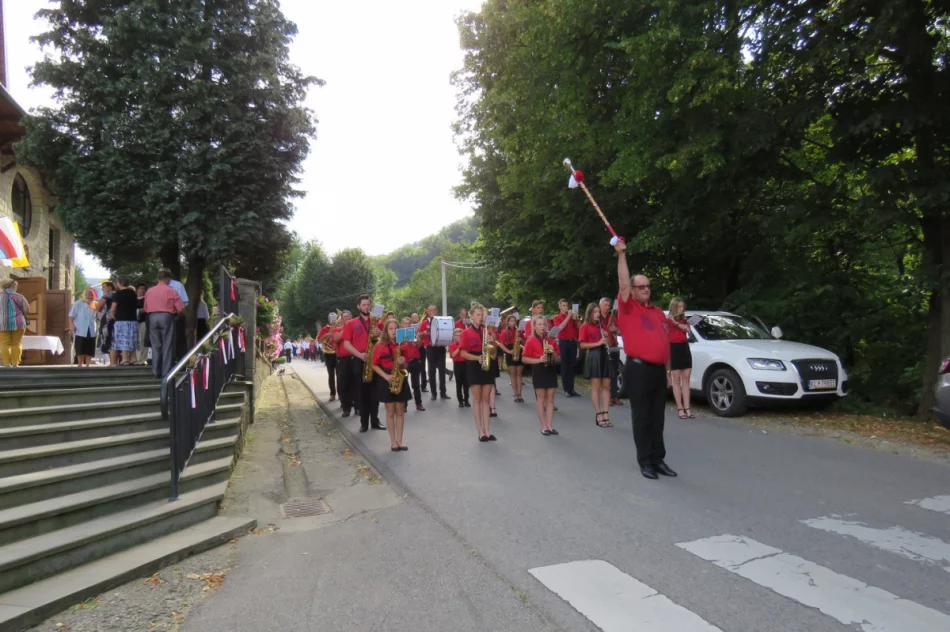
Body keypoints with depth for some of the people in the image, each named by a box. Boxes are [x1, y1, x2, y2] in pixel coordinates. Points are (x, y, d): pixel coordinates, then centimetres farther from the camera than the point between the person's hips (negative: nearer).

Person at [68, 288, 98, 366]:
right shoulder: (78, 303, 1)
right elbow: (71, 316, -2)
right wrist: (71, 326, -12)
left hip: (91, 331, 3)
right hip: (80, 331, -3)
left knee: (90, 350, 4)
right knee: (80, 350, 0)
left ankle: (87, 366, 12)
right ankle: (80, 366, 8)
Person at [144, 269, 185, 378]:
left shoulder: (149, 291, 8)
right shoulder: (171, 291, -4)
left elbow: (146, 308, 11)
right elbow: (180, 308, -7)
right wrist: (175, 314, 13)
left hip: (152, 317, 4)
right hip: (166, 317, -4)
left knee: (155, 346, 9)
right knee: (167, 346, 0)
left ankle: (156, 372, 10)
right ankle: (166, 372, -2)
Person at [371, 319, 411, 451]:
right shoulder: (379, 346, -4)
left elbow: (405, 365, 12)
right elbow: (374, 365, -4)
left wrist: (404, 362, -12)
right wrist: (386, 376, -16)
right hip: (386, 380, -3)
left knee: (400, 411, 6)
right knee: (390, 411, 2)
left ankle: (400, 440, 12)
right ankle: (393, 441, 9)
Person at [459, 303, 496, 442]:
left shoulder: (486, 331, 10)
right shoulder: (466, 333, -1)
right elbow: (463, 353, -6)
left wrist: (492, 342, -8)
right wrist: (477, 358, -20)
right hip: (473, 367, -4)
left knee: (486, 399, 4)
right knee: (477, 399, -1)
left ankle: (487, 431, 7)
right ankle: (481, 432, 3)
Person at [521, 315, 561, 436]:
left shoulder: (551, 340, 8)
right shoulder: (531, 341, -4)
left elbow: (558, 359, 12)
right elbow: (524, 359, -6)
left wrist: (553, 352, -9)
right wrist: (538, 360, -17)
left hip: (551, 369, 4)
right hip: (538, 371, -4)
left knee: (550, 398, 5)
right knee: (541, 397, 1)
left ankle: (550, 426, 9)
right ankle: (544, 426, 8)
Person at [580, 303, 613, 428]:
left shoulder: (602, 325, 15)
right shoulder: (585, 327, -3)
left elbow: (609, 343, 19)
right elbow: (582, 345, -10)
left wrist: (607, 336, -2)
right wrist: (597, 343, -18)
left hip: (604, 355, 6)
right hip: (593, 356, -6)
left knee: (606, 386, 4)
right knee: (595, 386, -2)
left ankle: (606, 414, 8)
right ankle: (598, 415, 3)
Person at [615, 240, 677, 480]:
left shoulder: (658, 312, 16)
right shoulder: (628, 308, -1)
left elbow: (665, 343, 18)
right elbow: (623, 284, -17)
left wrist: (668, 371, 16)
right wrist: (621, 255, -20)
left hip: (658, 370, 6)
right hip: (638, 370, -6)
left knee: (658, 418, 11)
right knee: (642, 418, 0)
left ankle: (659, 459, 19)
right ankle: (645, 461, 8)